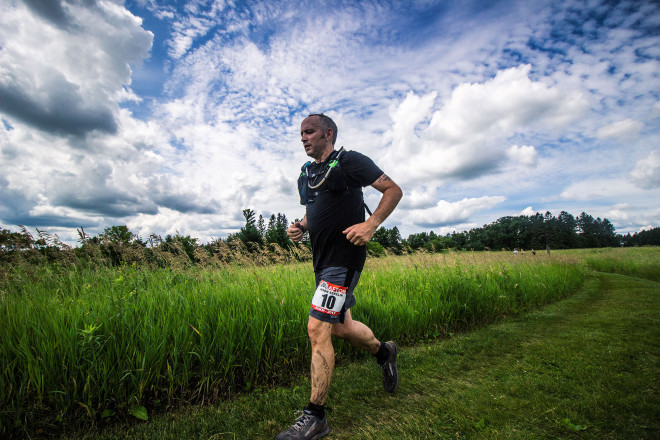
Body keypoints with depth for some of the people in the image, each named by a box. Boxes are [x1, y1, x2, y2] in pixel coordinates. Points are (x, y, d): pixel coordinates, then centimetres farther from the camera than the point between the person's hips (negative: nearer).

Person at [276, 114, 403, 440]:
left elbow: (393, 190, -6)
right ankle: (384, 352, 46)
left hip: (344, 257, -8)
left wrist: (370, 225, -19)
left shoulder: (350, 162, -7)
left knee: (317, 330, -10)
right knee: (340, 327, 18)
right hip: (322, 259, 8)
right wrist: (300, 227, 5)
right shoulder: (305, 174, 15)